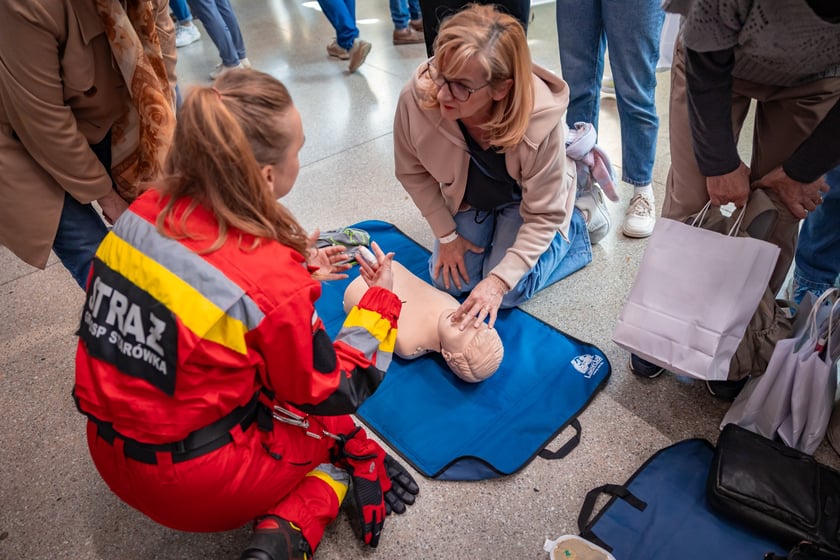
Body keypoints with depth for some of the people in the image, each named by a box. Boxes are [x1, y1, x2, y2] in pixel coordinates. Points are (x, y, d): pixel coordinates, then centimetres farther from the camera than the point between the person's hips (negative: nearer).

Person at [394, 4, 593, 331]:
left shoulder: (540, 120, -40)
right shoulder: (416, 98, -34)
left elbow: (542, 216, -26)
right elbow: (412, 171, -13)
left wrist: (500, 280, -33)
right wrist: (446, 234, -9)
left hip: (523, 199, -3)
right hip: (467, 195, 3)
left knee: (509, 293, -12)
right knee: (449, 282, -2)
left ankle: (573, 227, 13)